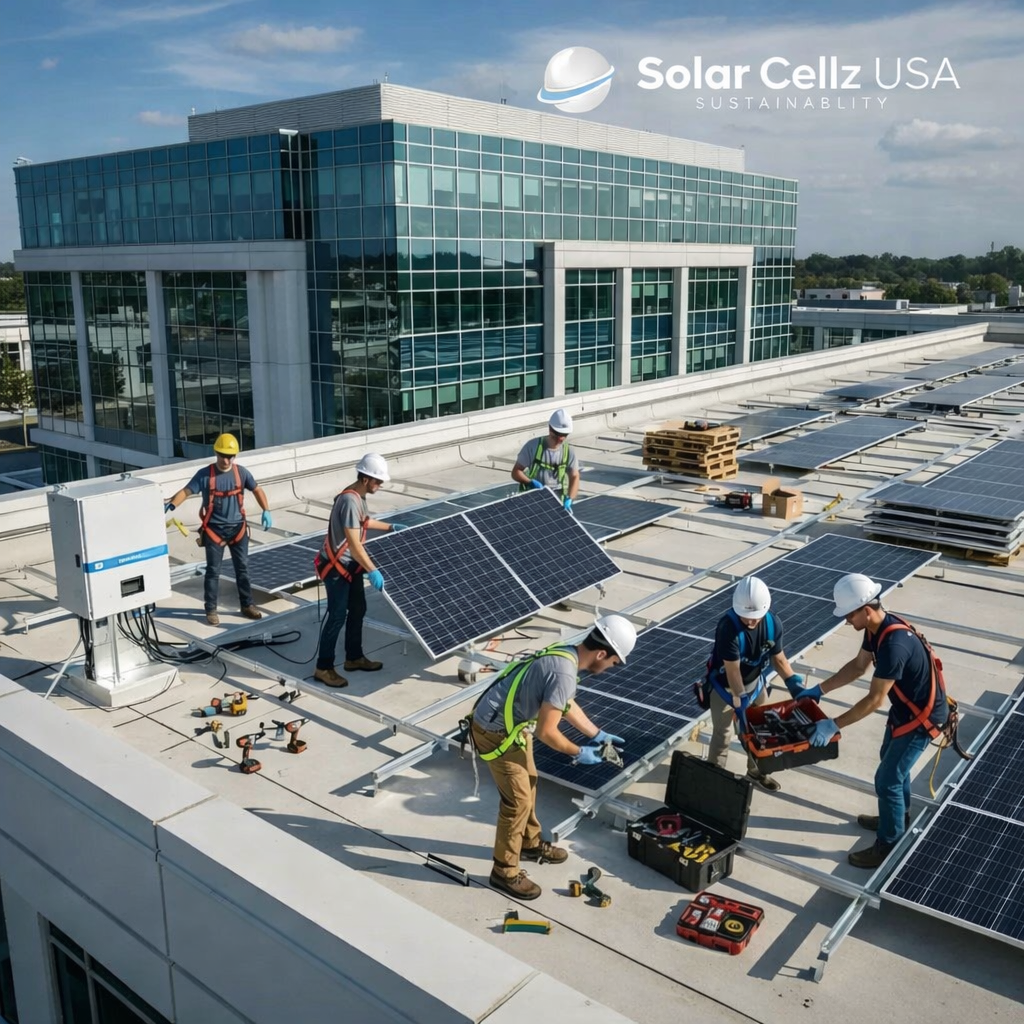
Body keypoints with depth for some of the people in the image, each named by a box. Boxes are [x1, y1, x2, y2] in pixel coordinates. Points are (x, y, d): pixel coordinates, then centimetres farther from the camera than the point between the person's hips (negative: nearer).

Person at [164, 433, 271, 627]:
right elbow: (186, 491, -16)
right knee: (213, 570, 3)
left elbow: (257, 490, 9)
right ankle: (211, 609, 14)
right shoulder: (205, 475, -11)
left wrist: (266, 511, -2)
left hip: (237, 527, 3)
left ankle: (247, 605, 24)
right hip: (214, 529, -3)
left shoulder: (241, 473, -3)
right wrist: (172, 504, -35)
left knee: (242, 568, 11)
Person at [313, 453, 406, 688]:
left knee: (358, 610, 16)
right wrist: (372, 570, -33)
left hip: (350, 565, 10)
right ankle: (323, 667, 6)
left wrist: (390, 527, 34)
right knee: (338, 615, -4)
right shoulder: (350, 501, -26)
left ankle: (354, 658, 30)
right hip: (336, 567, -10)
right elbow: (354, 543, -31)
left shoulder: (358, 496, 5)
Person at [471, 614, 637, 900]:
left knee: (529, 783, 23)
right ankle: (504, 872, 15)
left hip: (511, 724, 10)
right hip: (496, 732, -10)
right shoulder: (564, 673, -29)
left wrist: (597, 734, 19)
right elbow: (546, 732, -25)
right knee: (518, 800, 0)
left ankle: (530, 844, 43)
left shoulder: (565, 654, 1)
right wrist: (579, 752, -9)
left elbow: (567, 704, 19)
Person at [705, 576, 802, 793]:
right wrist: (740, 701, -32)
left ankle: (757, 772, 44)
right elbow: (732, 670, -32)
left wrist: (792, 679, -20)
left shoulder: (773, 624, -20)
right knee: (722, 735, 6)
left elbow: (778, 657, -6)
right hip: (725, 686, -5)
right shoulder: (728, 627, -37)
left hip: (755, 683, 5)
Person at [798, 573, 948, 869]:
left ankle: (888, 846, 18)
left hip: (922, 716, -9)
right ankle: (898, 817, 49)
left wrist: (834, 725, -28)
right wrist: (819, 690, 7)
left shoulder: (894, 644, -36)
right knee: (892, 762, 27)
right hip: (904, 708, 9)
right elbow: (858, 666, 9)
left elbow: (874, 700, -32)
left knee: (887, 779, 1)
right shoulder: (877, 627, -7)